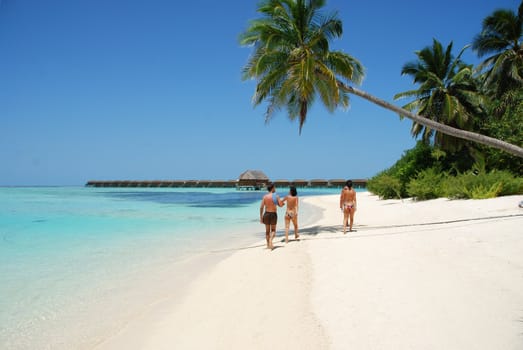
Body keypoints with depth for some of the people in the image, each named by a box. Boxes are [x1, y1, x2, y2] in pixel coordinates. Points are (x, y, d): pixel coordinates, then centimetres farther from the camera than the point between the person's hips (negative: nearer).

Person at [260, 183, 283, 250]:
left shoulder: (265, 196, 0)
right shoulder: (276, 196, -7)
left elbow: (261, 207, -5)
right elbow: (281, 205, -9)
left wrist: (261, 217, 0)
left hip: (266, 214, 2)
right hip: (273, 214, -2)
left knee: (267, 230, 15)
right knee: (273, 230, 10)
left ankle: (268, 244, 17)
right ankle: (270, 240, -18)